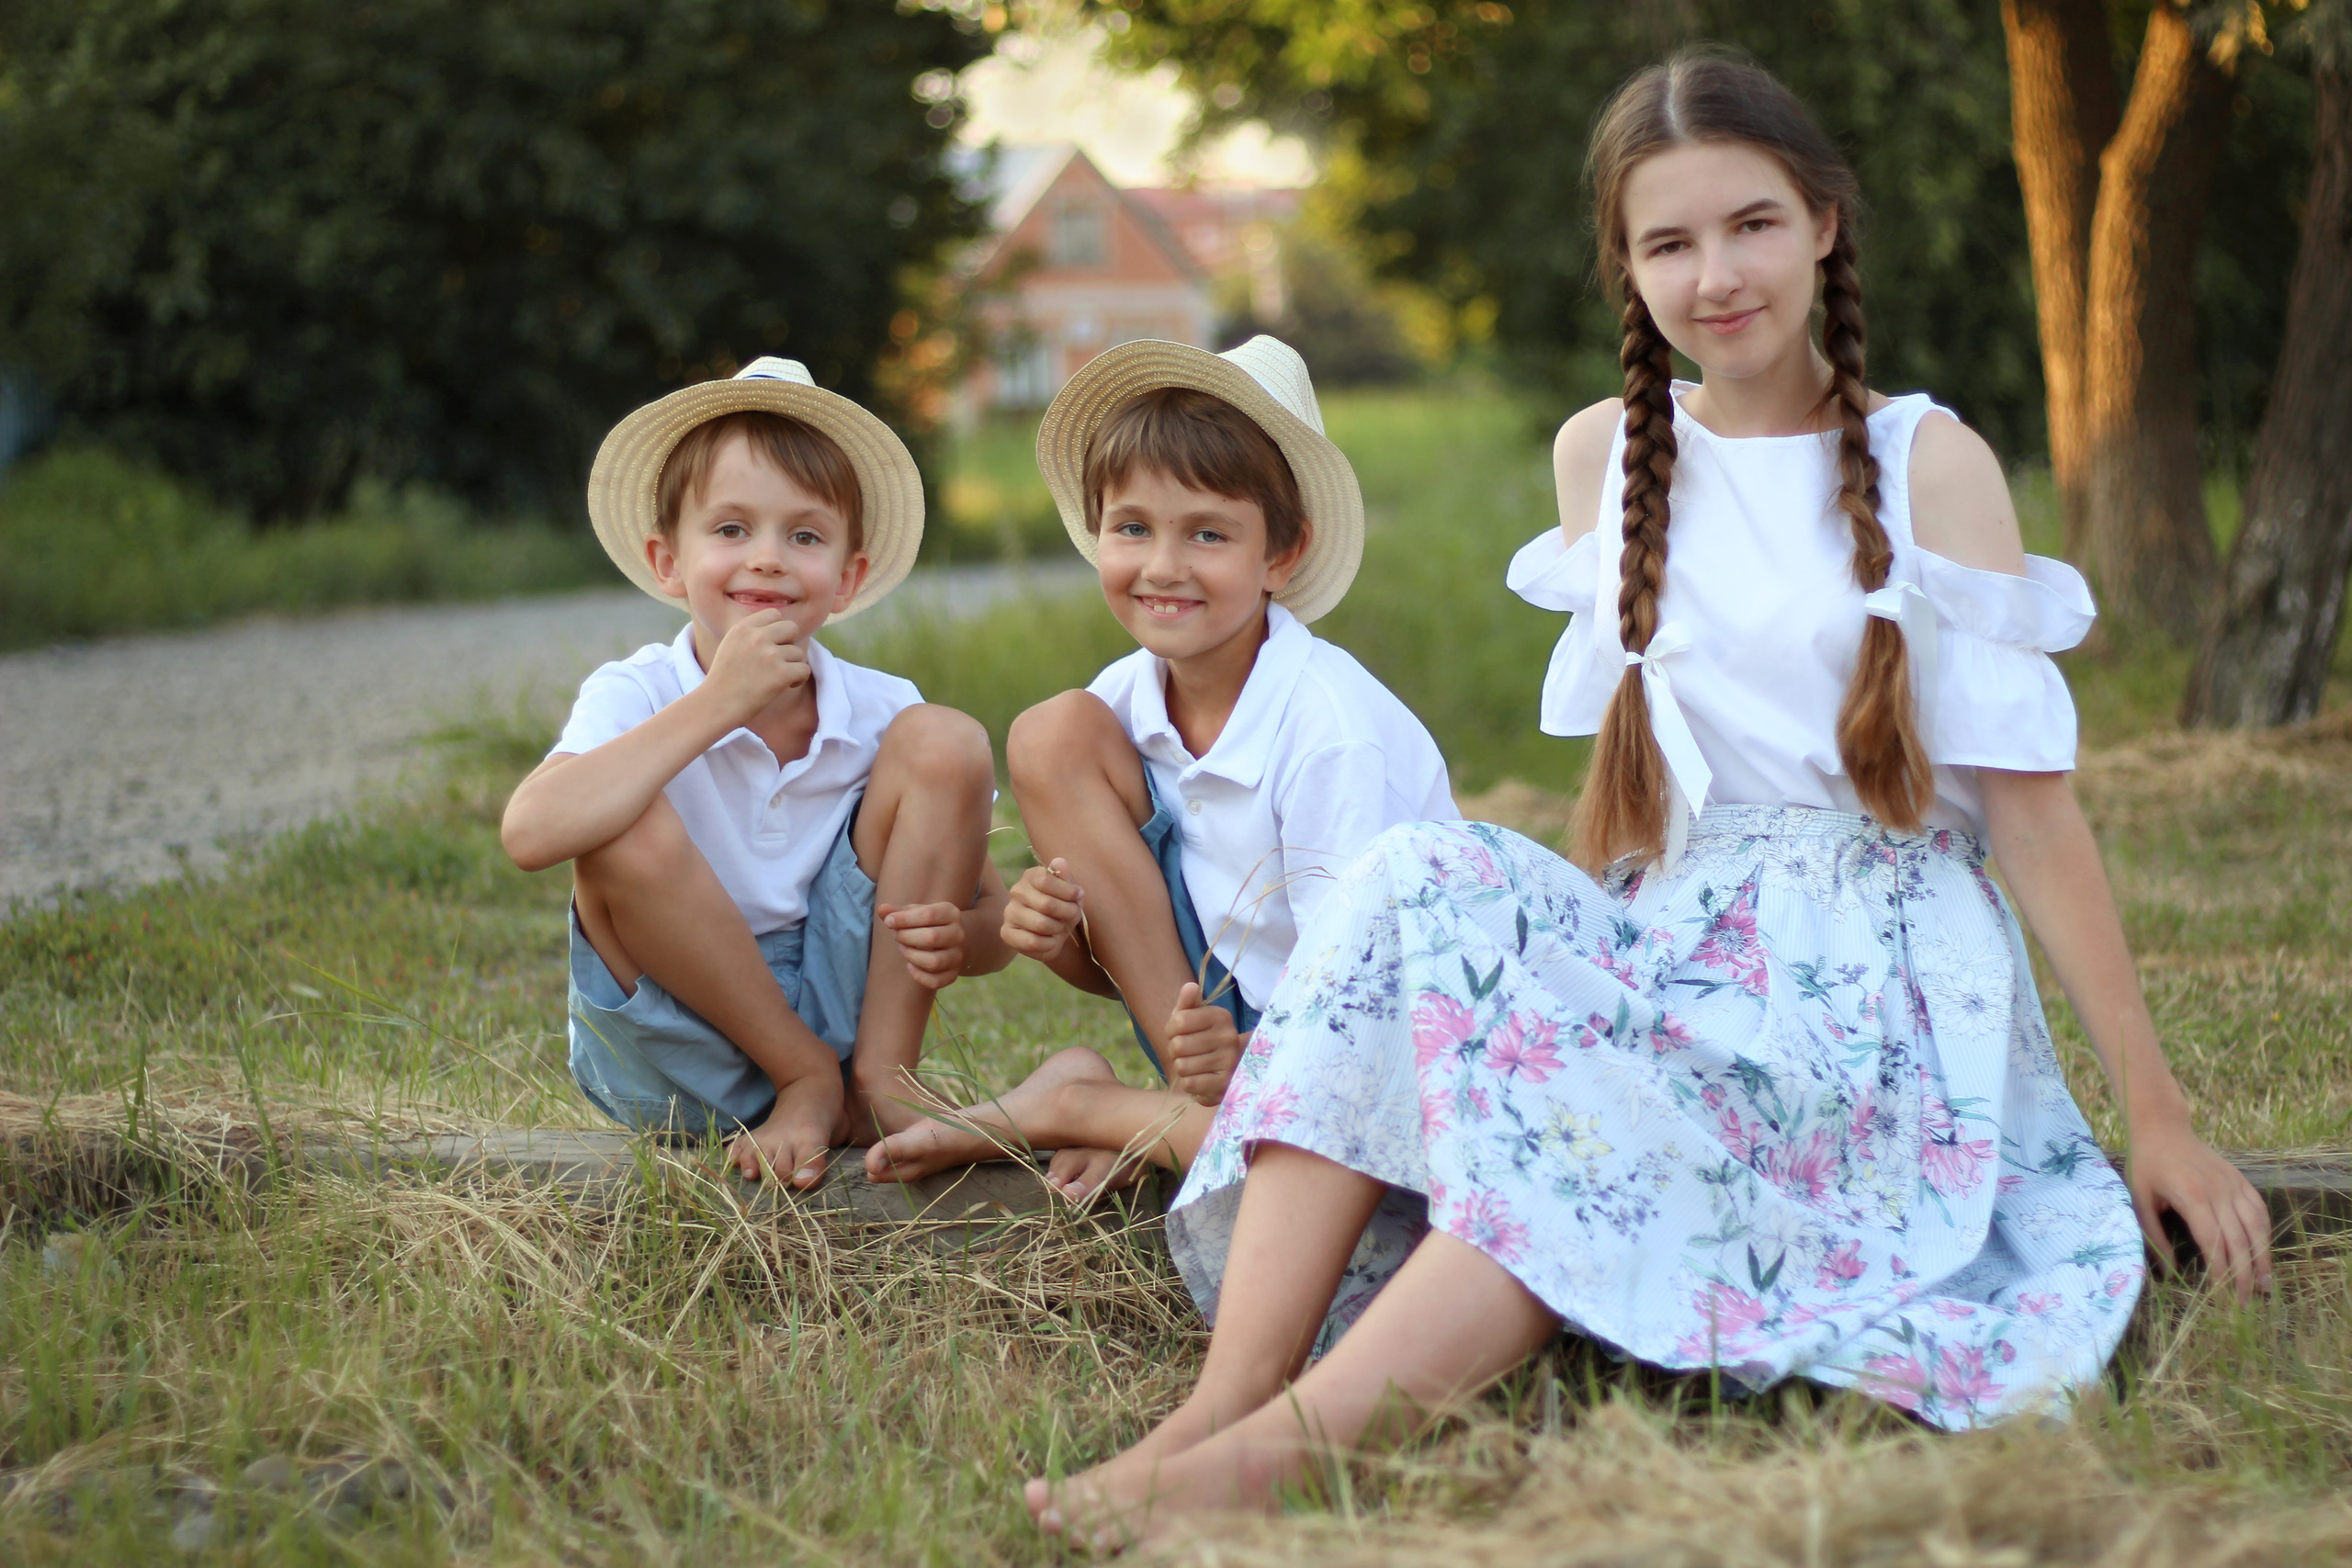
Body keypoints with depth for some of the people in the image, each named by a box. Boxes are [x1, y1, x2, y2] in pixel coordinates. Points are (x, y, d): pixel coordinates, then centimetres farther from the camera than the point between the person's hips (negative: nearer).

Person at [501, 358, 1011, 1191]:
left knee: (947, 743, -12)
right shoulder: (634, 696, -13)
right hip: (678, 1063, -2)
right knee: (623, 827, -30)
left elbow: (996, 917, 0)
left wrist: (956, 939, -27)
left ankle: (882, 1073, -7)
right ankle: (811, 1080, -11)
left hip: (841, 1007, 2)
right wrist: (718, 703, -30)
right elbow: (531, 833, -35)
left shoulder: (880, 714, -5)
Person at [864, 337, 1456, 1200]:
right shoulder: (1124, 701, -5)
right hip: (1223, 1022, 5)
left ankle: (1078, 1105, -10)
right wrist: (1061, 940, -21)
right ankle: (1194, 1105, -9)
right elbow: (1115, 970, 2)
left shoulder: (1332, 732, -23)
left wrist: (1244, 1060, -43)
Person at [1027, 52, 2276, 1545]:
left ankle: (1279, 1453, -43)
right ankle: (1224, 1398, -37)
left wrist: (2163, 1118, -4)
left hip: (1879, 971, -4)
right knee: (1420, 887, -26)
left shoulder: (1930, 464, -1)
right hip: (1684, 936, 4)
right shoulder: (1603, 455, 11)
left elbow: (2032, 806, -2)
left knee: (1596, 1126, -34)